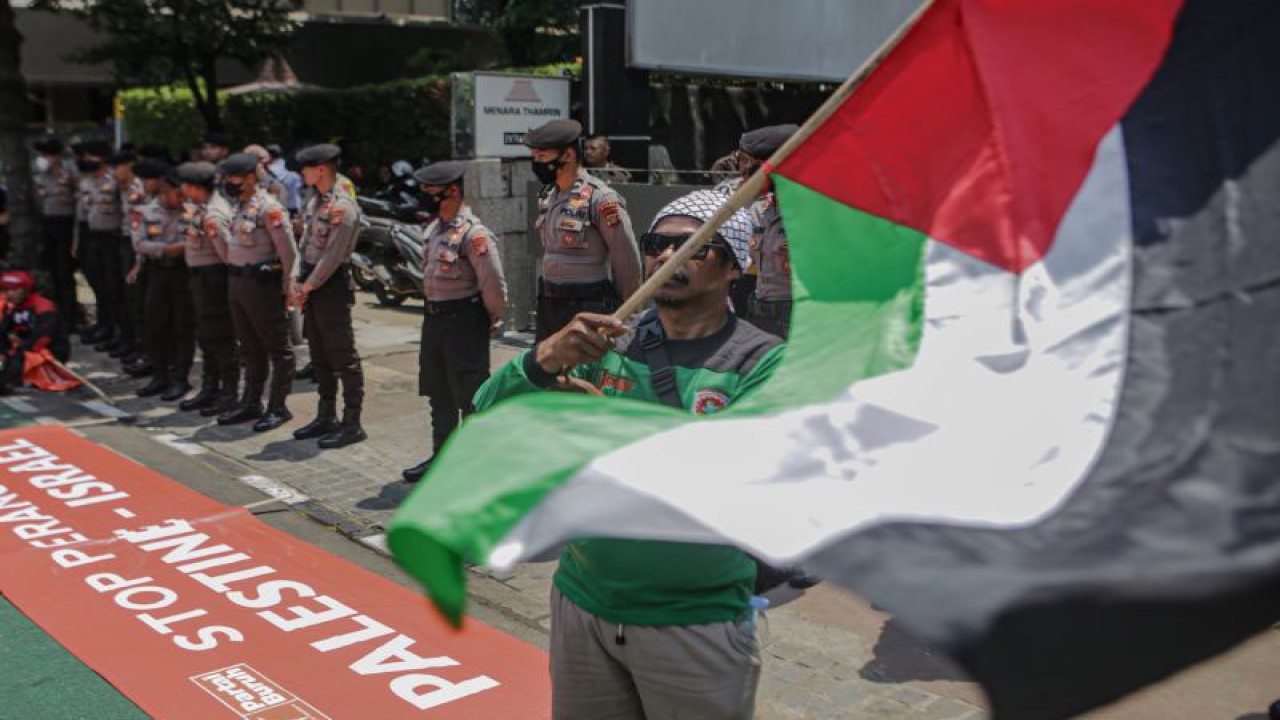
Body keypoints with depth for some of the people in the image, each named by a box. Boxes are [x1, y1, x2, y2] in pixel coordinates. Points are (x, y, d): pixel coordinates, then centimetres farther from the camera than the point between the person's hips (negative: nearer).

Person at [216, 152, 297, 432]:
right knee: (250, 348, 16)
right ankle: (251, 404, 26)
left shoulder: (268, 208, -16)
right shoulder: (240, 206, 13)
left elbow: (288, 250, -17)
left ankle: (278, 408, 6)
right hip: (237, 283, 10)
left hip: (262, 284, -10)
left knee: (277, 348, 0)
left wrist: (287, 285, -13)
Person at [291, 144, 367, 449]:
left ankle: (352, 424, 2)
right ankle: (326, 417, 26)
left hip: (332, 286, -9)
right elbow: (305, 244, 14)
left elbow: (333, 256, -18)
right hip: (312, 286, 9)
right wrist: (299, 284, 4)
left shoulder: (343, 207, -15)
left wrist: (308, 287, -13)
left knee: (343, 357, -4)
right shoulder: (314, 203, 13)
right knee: (319, 355, 15)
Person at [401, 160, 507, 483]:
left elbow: (494, 284, -20)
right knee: (439, 395, 17)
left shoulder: (474, 234, -20)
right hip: (434, 319, 9)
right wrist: (434, 313, 18)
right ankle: (441, 456, 31)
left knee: (470, 397, 1)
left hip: (464, 322, -9)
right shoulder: (435, 228, 10)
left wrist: (492, 320, -9)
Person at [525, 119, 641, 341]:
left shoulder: (600, 199, -16)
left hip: (587, 306, -8)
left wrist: (625, 313, -3)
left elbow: (627, 260, -12)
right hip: (549, 303, 8)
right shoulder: (548, 197, 10)